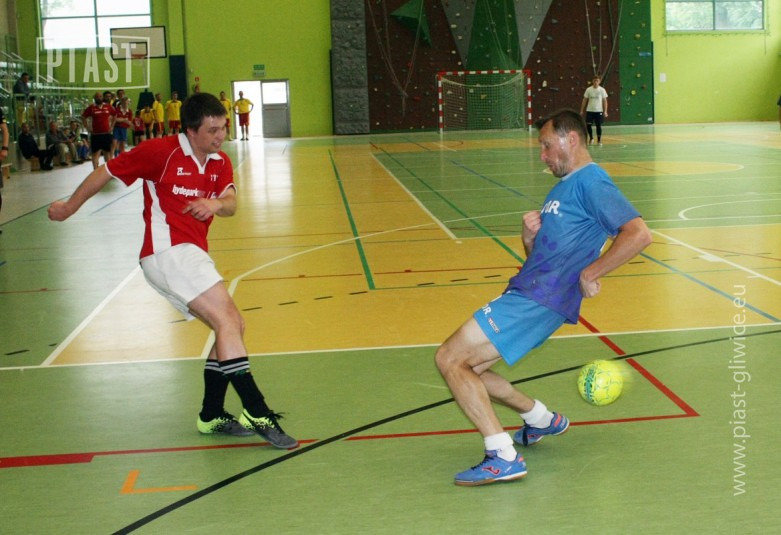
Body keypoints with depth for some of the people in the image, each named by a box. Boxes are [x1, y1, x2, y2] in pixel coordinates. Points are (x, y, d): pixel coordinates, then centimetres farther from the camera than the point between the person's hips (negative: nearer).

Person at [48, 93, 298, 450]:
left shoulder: (220, 163, 11)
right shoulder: (161, 152, -9)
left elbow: (230, 203, -4)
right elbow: (106, 171, 1)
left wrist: (216, 204, -28)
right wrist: (70, 206, 12)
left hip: (191, 256, 9)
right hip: (169, 251, -9)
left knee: (232, 327, 9)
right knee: (227, 320, -20)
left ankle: (212, 416, 17)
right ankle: (256, 413, -24)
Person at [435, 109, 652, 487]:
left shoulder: (590, 183, -8)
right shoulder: (565, 186, 23)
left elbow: (639, 234, -22)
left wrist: (588, 274, -19)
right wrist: (529, 236, 3)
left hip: (538, 300, -10)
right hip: (525, 295, 10)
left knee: (450, 359, -14)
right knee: (462, 366, 16)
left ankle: (503, 458, -13)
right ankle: (541, 419, 29)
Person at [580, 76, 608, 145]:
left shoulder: (602, 90, -2)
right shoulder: (588, 89, 1)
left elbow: (605, 101, 0)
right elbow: (585, 100, 5)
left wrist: (605, 111, -7)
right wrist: (581, 110, 2)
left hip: (599, 111, -1)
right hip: (590, 110, 1)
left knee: (598, 125, 1)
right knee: (588, 124, -5)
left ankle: (599, 140, 14)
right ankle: (591, 138, 17)